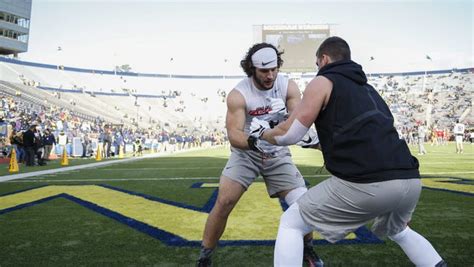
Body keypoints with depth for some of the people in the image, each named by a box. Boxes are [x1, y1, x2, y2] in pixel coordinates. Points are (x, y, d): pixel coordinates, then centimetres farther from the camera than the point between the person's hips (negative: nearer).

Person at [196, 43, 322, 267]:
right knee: (224, 202, -15)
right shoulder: (238, 95, -20)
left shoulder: (288, 87, -11)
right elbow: (233, 136, -27)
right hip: (245, 153, -2)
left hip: (277, 154, 3)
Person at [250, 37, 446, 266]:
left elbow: (289, 134, 2)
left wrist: (261, 132, 21)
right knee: (398, 231, 40)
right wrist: (318, 141, 46)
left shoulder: (323, 81, 6)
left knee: (290, 224, 11)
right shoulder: (366, 87, 28)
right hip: (409, 180, 8)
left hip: (366, 184, -8)